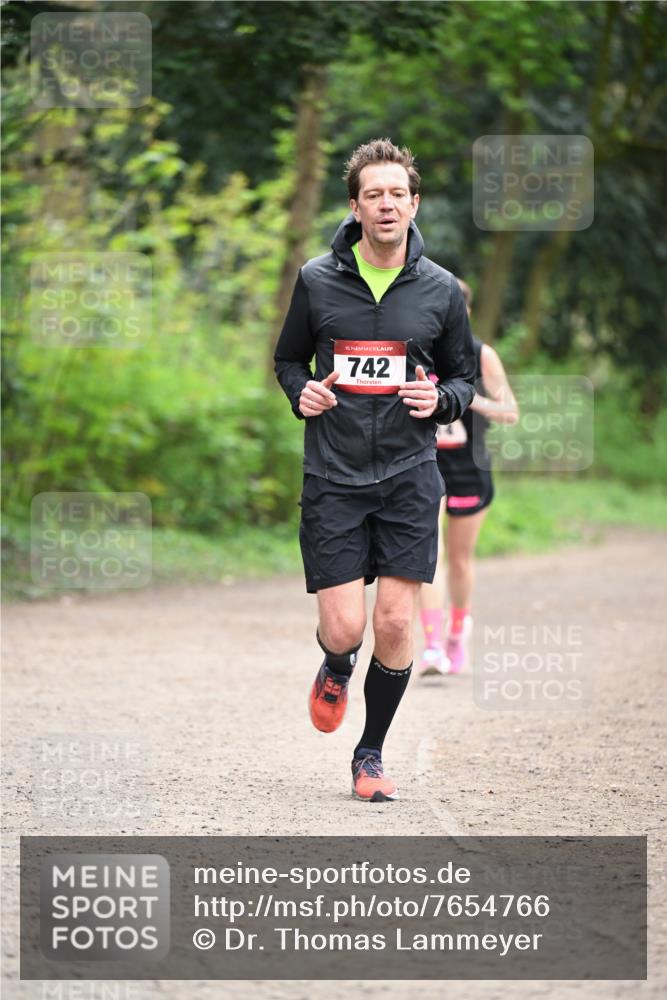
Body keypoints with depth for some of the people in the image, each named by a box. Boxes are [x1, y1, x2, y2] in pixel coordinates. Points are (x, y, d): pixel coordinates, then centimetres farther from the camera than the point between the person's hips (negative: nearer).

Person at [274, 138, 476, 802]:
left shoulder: (441, 290, 3)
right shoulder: (317, 280, 2)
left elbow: (464, 374, 14)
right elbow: (288, 359, 16)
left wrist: (441, 399, -8)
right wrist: (301, 392, -6)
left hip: (408, 476, 1)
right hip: (333, 477, 0)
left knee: (395, 625, -5)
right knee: (344, 629, -8)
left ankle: (371, 753, 15)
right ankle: (336, 669, 31)